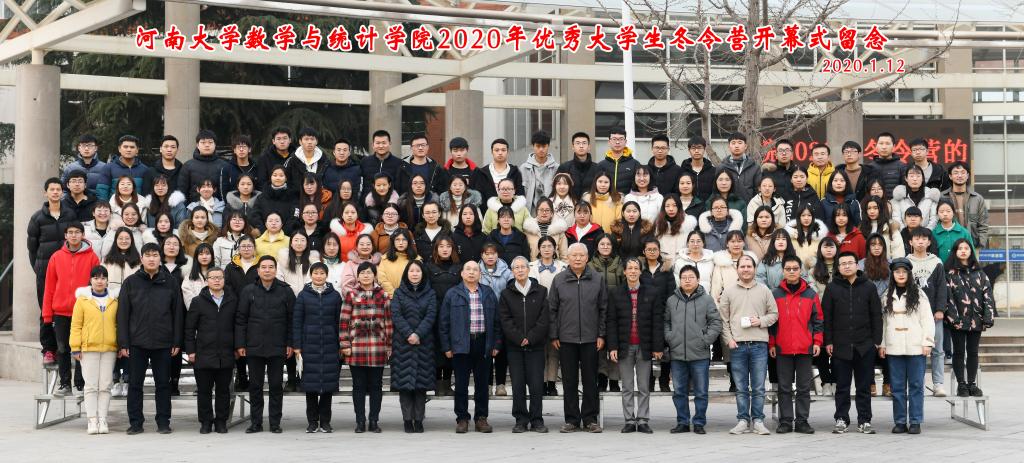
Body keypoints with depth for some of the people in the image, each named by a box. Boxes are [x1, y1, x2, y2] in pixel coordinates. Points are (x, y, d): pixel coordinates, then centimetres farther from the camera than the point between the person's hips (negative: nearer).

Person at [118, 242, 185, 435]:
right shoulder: (131, 282, 3)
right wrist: (123, 343, -4)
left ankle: (163, 422, 13)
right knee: (135, 383, 4)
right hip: (136, 343, 0)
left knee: (163, 383, 6)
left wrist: (177, 342, -1)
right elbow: (122, 314, 2)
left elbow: (178, 313, 5)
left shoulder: (171, 282, 4)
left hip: (163, 343, 0)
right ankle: (135, 422, 12)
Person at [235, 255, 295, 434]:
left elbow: (292, 319, 3)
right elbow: (240, 319, 4)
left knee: (276, 386, 4)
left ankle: (275, 422, 10)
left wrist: (290, 344, -2)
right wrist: (240, 344, -1)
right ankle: (256, 422, 13)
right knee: (255, 386, 6)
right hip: (254, 347, 1)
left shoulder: (286, 291, 2)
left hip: (278, 348, -1)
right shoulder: (248, 291, 4)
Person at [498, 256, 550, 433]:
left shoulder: (541, 291, 5)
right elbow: (505, 320, 1)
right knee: (518, 385, 0)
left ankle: (537, 420, 5)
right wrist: (519, 338, -10)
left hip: (535, 345, -1)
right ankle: (521, 420, 7)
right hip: (514, 346, 1)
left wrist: (531, 338, -9)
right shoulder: (506, 294, 7)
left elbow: (545, 318, 0)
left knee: (536, 384, -4)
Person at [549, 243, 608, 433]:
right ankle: (572, 419, 10)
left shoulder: (597, 280, 4)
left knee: (590, 380, 4)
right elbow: (552, 309, 5)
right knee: (569, 381, 4)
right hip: (566, 339, 0)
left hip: (590, 339, 0)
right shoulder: (559, 280, 4)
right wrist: (554, 336, 0)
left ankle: (590, 419, 11)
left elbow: (603, 309, 6)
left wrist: (601, 335, 0)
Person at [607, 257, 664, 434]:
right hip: (624, 347, 1)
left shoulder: (653, 293, 3)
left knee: (644, 388, 4)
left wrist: (658, 347, -4)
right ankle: (629, 420, 9)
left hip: (644, 347, -1)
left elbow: (658, 321, 1)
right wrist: (612, 347, -5)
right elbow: (611, 322, 3)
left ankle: (643, 420, 8)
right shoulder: (616, 294, 5)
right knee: (627, 388, 5)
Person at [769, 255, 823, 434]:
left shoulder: (810, 294, 7)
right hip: (782, 349, 0)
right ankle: (785, 421, 7)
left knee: (804, 387, 3)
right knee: (784, 387, 3)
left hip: (805, 348, 0)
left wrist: (817, 342, 0)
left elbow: (818, 320, 8)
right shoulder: (775, 293, 5)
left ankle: (802, 421, 8)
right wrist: (771, 344, 0)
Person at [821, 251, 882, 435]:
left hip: (865, 345, 0)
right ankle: (841, 419, 11)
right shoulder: (832, 288, 4)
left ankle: (864, 420, 11)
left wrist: (877, 341, 0)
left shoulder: (868, 287, 6)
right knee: (842, 386, 4)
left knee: (864, 386, 5)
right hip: (841, 345, 0)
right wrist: (828, 341, -2)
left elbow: (876, 315, 6)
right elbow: (826, 316, 4)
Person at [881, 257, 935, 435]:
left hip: (915, 347, -3)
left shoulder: (918, 294, 2)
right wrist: (881, 344, 7)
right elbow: (883, 321, 12)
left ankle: (915, 422, 3)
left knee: (916, 385, -1)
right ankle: (900, 421, 9)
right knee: (897, 386, 4)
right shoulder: (888, 296, 11)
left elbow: (927, 319, -1)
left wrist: (927, 342, -7)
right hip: (894, 347, 3)